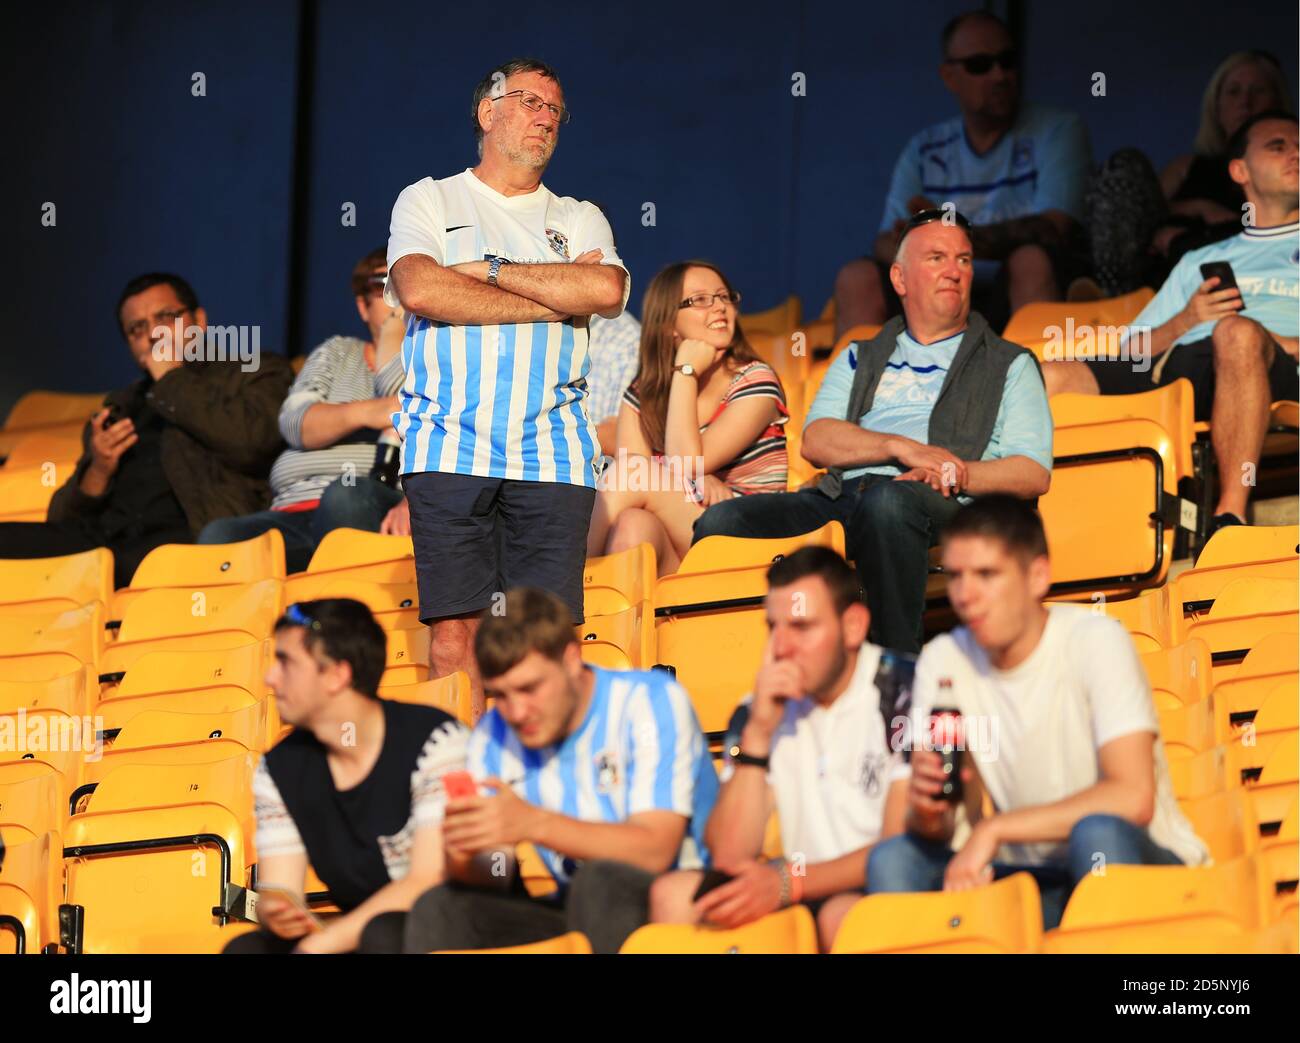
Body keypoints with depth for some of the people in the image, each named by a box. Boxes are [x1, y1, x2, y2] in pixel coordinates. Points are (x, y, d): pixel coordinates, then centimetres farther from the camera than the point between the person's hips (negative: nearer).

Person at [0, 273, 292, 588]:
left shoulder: (256, 373, 19)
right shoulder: (121, 406, 32)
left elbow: (252, 440, -6)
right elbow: (65, 520, 25)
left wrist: (174, 383, 5)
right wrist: (97, 473, 4)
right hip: (105, 536, 5)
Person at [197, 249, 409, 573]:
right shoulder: (338, 352, 30)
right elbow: (295, 423, 6)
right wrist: (363, 412, -9)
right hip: (293, 516, 3)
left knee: (347, 495, -40)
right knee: (219, 536, -31)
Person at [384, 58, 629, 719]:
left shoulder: (579, 218, 21)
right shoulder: (429, 200, 15)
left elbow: (608, 291, -2)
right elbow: (419, 289, -7)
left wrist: (490, 269, -1)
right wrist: (554, 298, -1)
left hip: (551, 456, 2)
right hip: (450, 450, -2)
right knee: (454, 633, -8)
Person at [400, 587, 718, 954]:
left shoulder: (651, 701, -12)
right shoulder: (494, 735, 5)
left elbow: (655, 849, -24)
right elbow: (494, 880, 0)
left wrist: (534, 824, -36)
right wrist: (464, 861, -25)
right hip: (574, 915, 5)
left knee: (600, 883, -36)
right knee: (440, 908, -15)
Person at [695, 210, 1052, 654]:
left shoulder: (1009, 365, 21)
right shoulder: (860, 359, 29)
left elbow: (1034, 474, 8)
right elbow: (816, 441, 10)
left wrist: (960, 474, -12)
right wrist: (900, 447, -8)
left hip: (941, 508, -3)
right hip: (841, 497, 4)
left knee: (887, 501, -42)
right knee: (721, 521, -24)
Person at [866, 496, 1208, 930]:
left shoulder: (1093, 639, -14)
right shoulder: (942, 662, 1)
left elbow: (1133, 797, -26)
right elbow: (938, 829, 1)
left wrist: (994, 829, -24)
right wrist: (927, 813, -24)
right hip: (1037, 884, 4)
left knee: (1097, 834, -36)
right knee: (891, 860, -17)